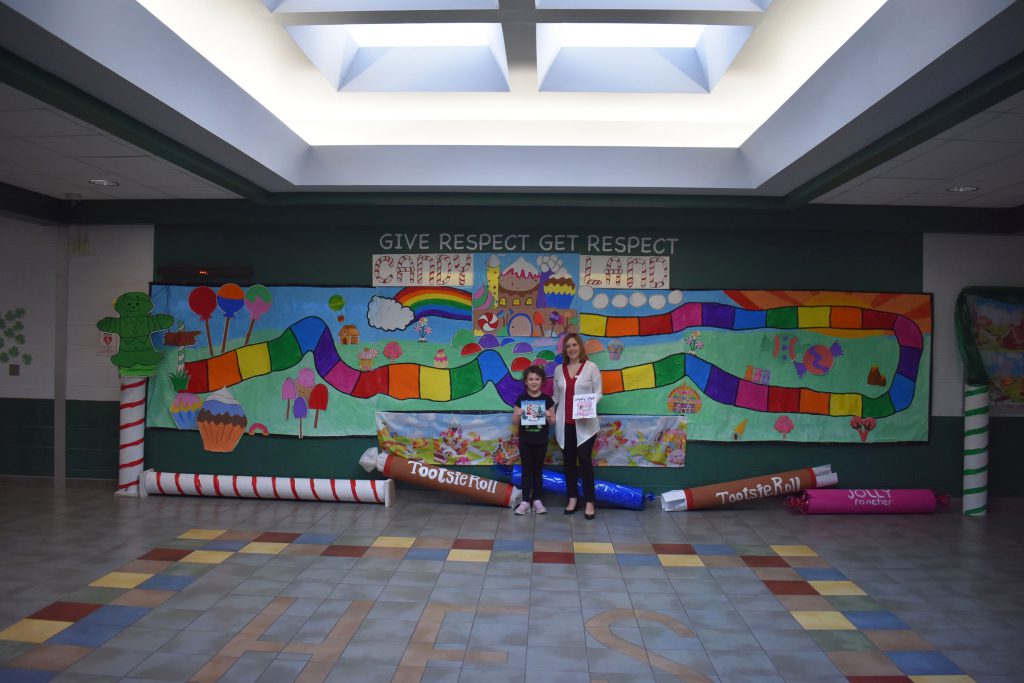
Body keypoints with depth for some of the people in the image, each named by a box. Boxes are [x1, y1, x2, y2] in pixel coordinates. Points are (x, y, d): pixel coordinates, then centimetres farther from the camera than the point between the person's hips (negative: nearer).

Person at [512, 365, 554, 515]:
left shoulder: (547, 399, -2)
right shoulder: (521, 399, -3)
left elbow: (553, 422, 3)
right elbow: (515, 423, 1)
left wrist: (549, 416, -17)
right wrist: (518, 414, -19)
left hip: (541, 441, 0)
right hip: (525, 440, 0)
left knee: (537, 470, 10)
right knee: (526, 470, 3)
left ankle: (536, 500, 19)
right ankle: (525, 501, 8)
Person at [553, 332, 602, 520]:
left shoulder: (591, 367, -3)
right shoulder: (559, 369, 9)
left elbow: (598, 393, -4)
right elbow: (556, 395, 14)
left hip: (584, 423, -4)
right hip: (565, 423, 4)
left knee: (584, 460, -4)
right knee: (569, 461, 10)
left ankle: (589, 502, 4)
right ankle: (572, 498, 20)